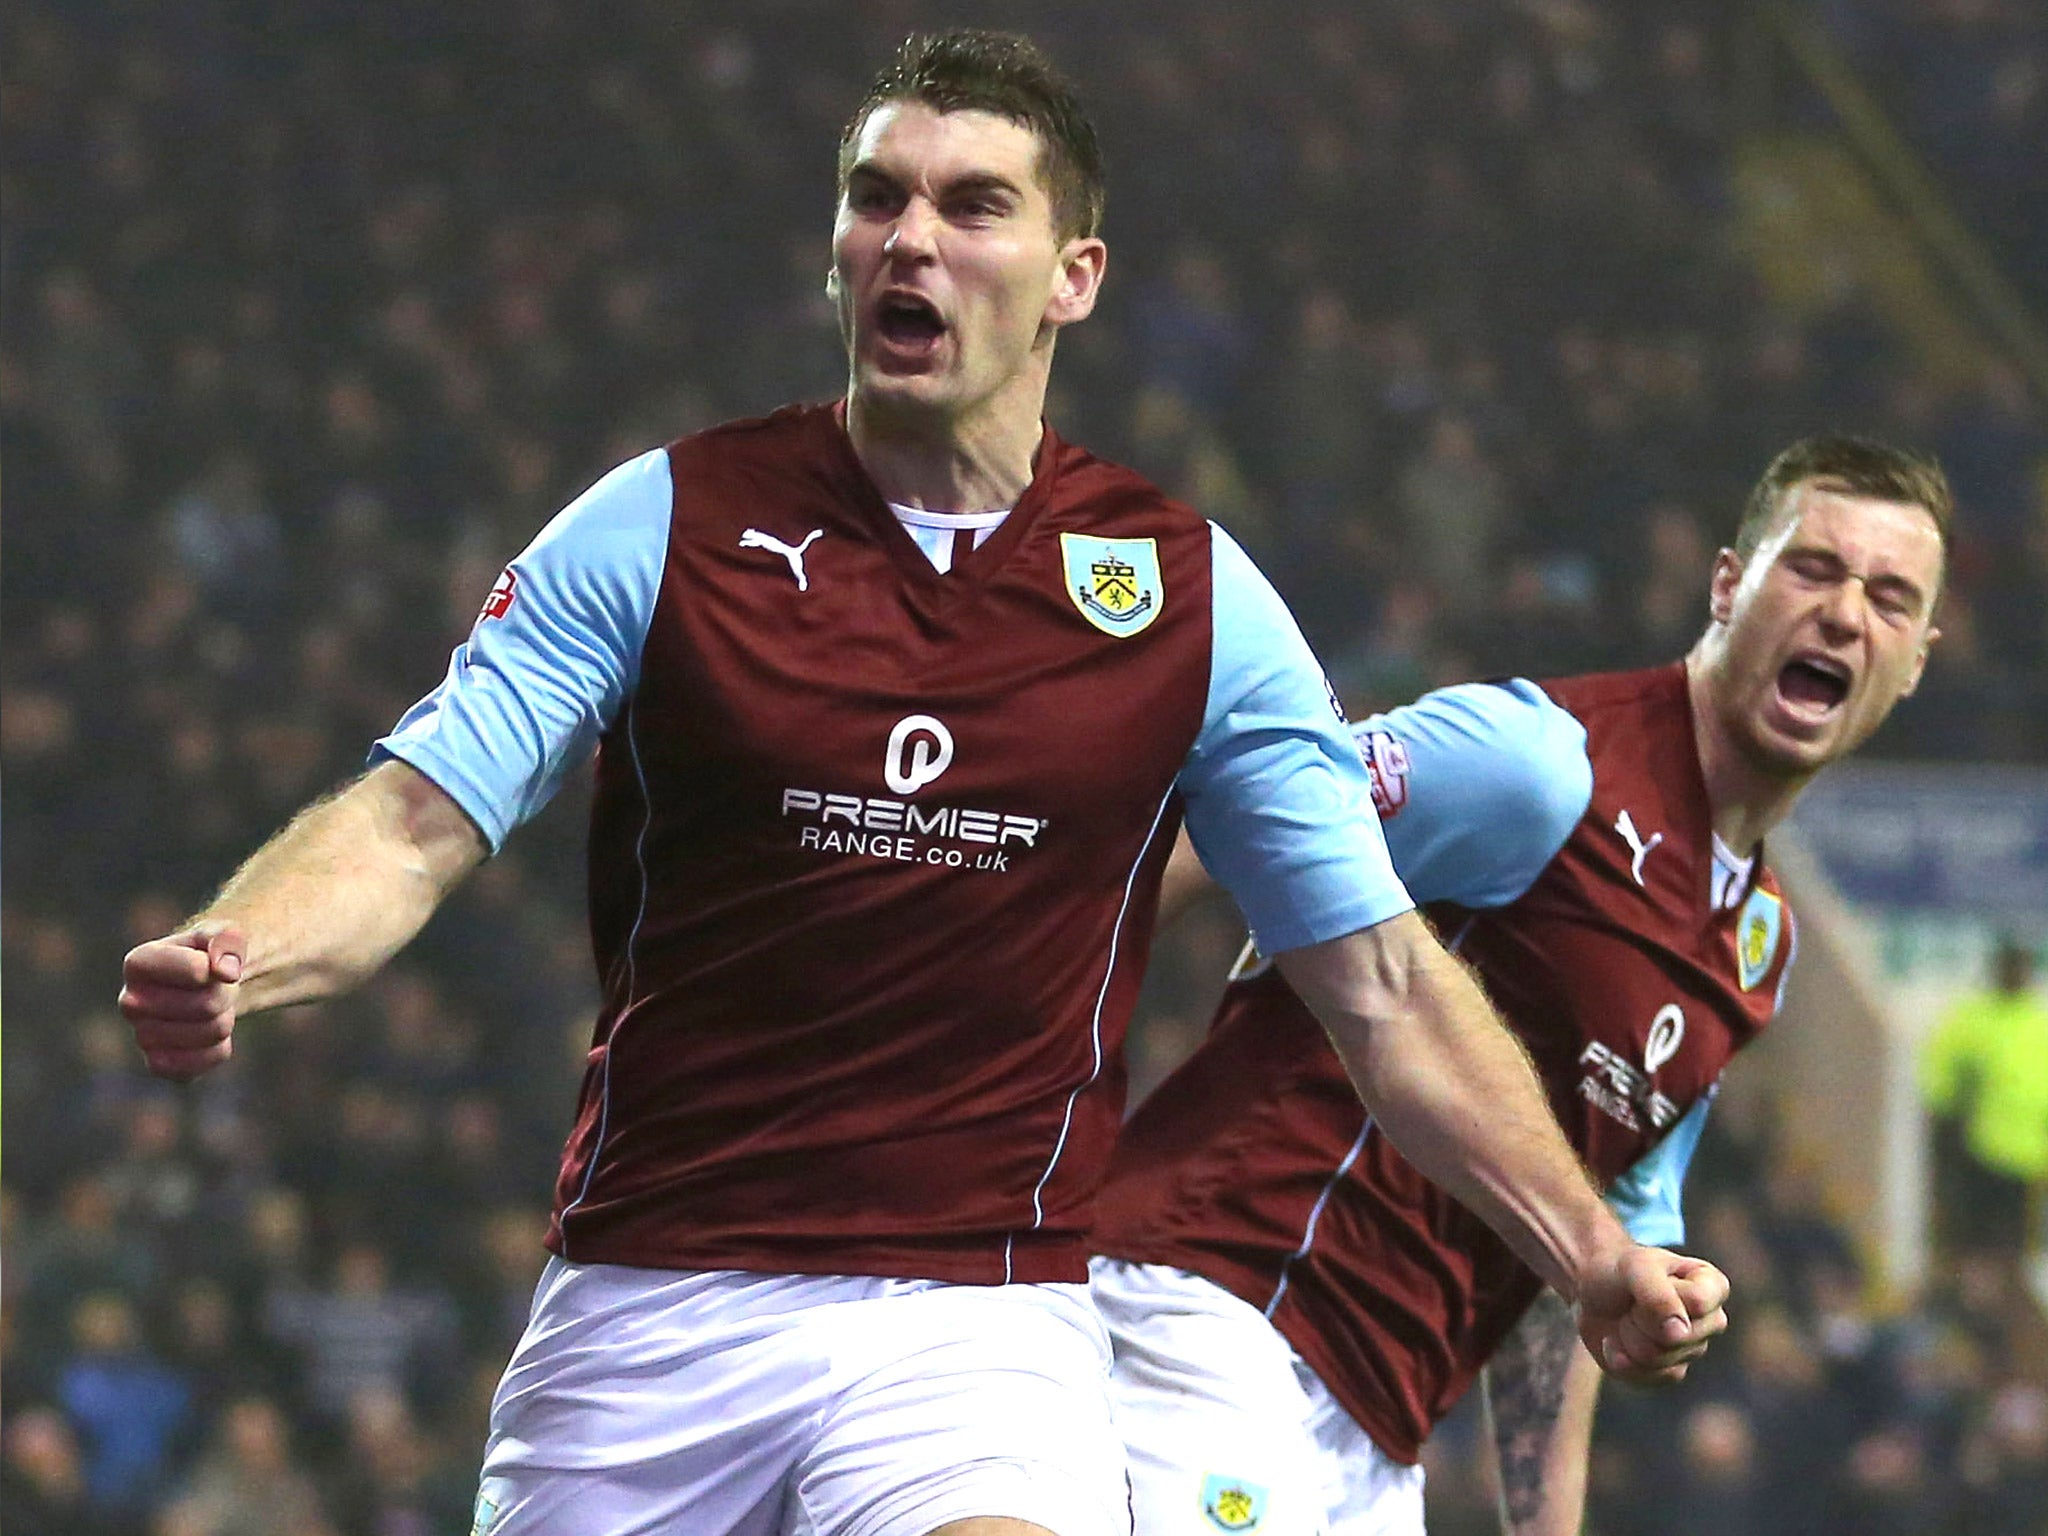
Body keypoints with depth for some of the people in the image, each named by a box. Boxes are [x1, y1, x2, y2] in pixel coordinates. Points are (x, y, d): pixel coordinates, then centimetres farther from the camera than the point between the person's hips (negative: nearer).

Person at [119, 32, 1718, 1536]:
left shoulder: (1189, 596, 5)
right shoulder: (668, 525, 2)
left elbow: (1384, 982, 8)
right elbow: (414, 821, -3)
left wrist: (1592, 1256, 0)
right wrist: (230, 958, -24)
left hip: (982, 1317, -1)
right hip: (643, 1312, 1)